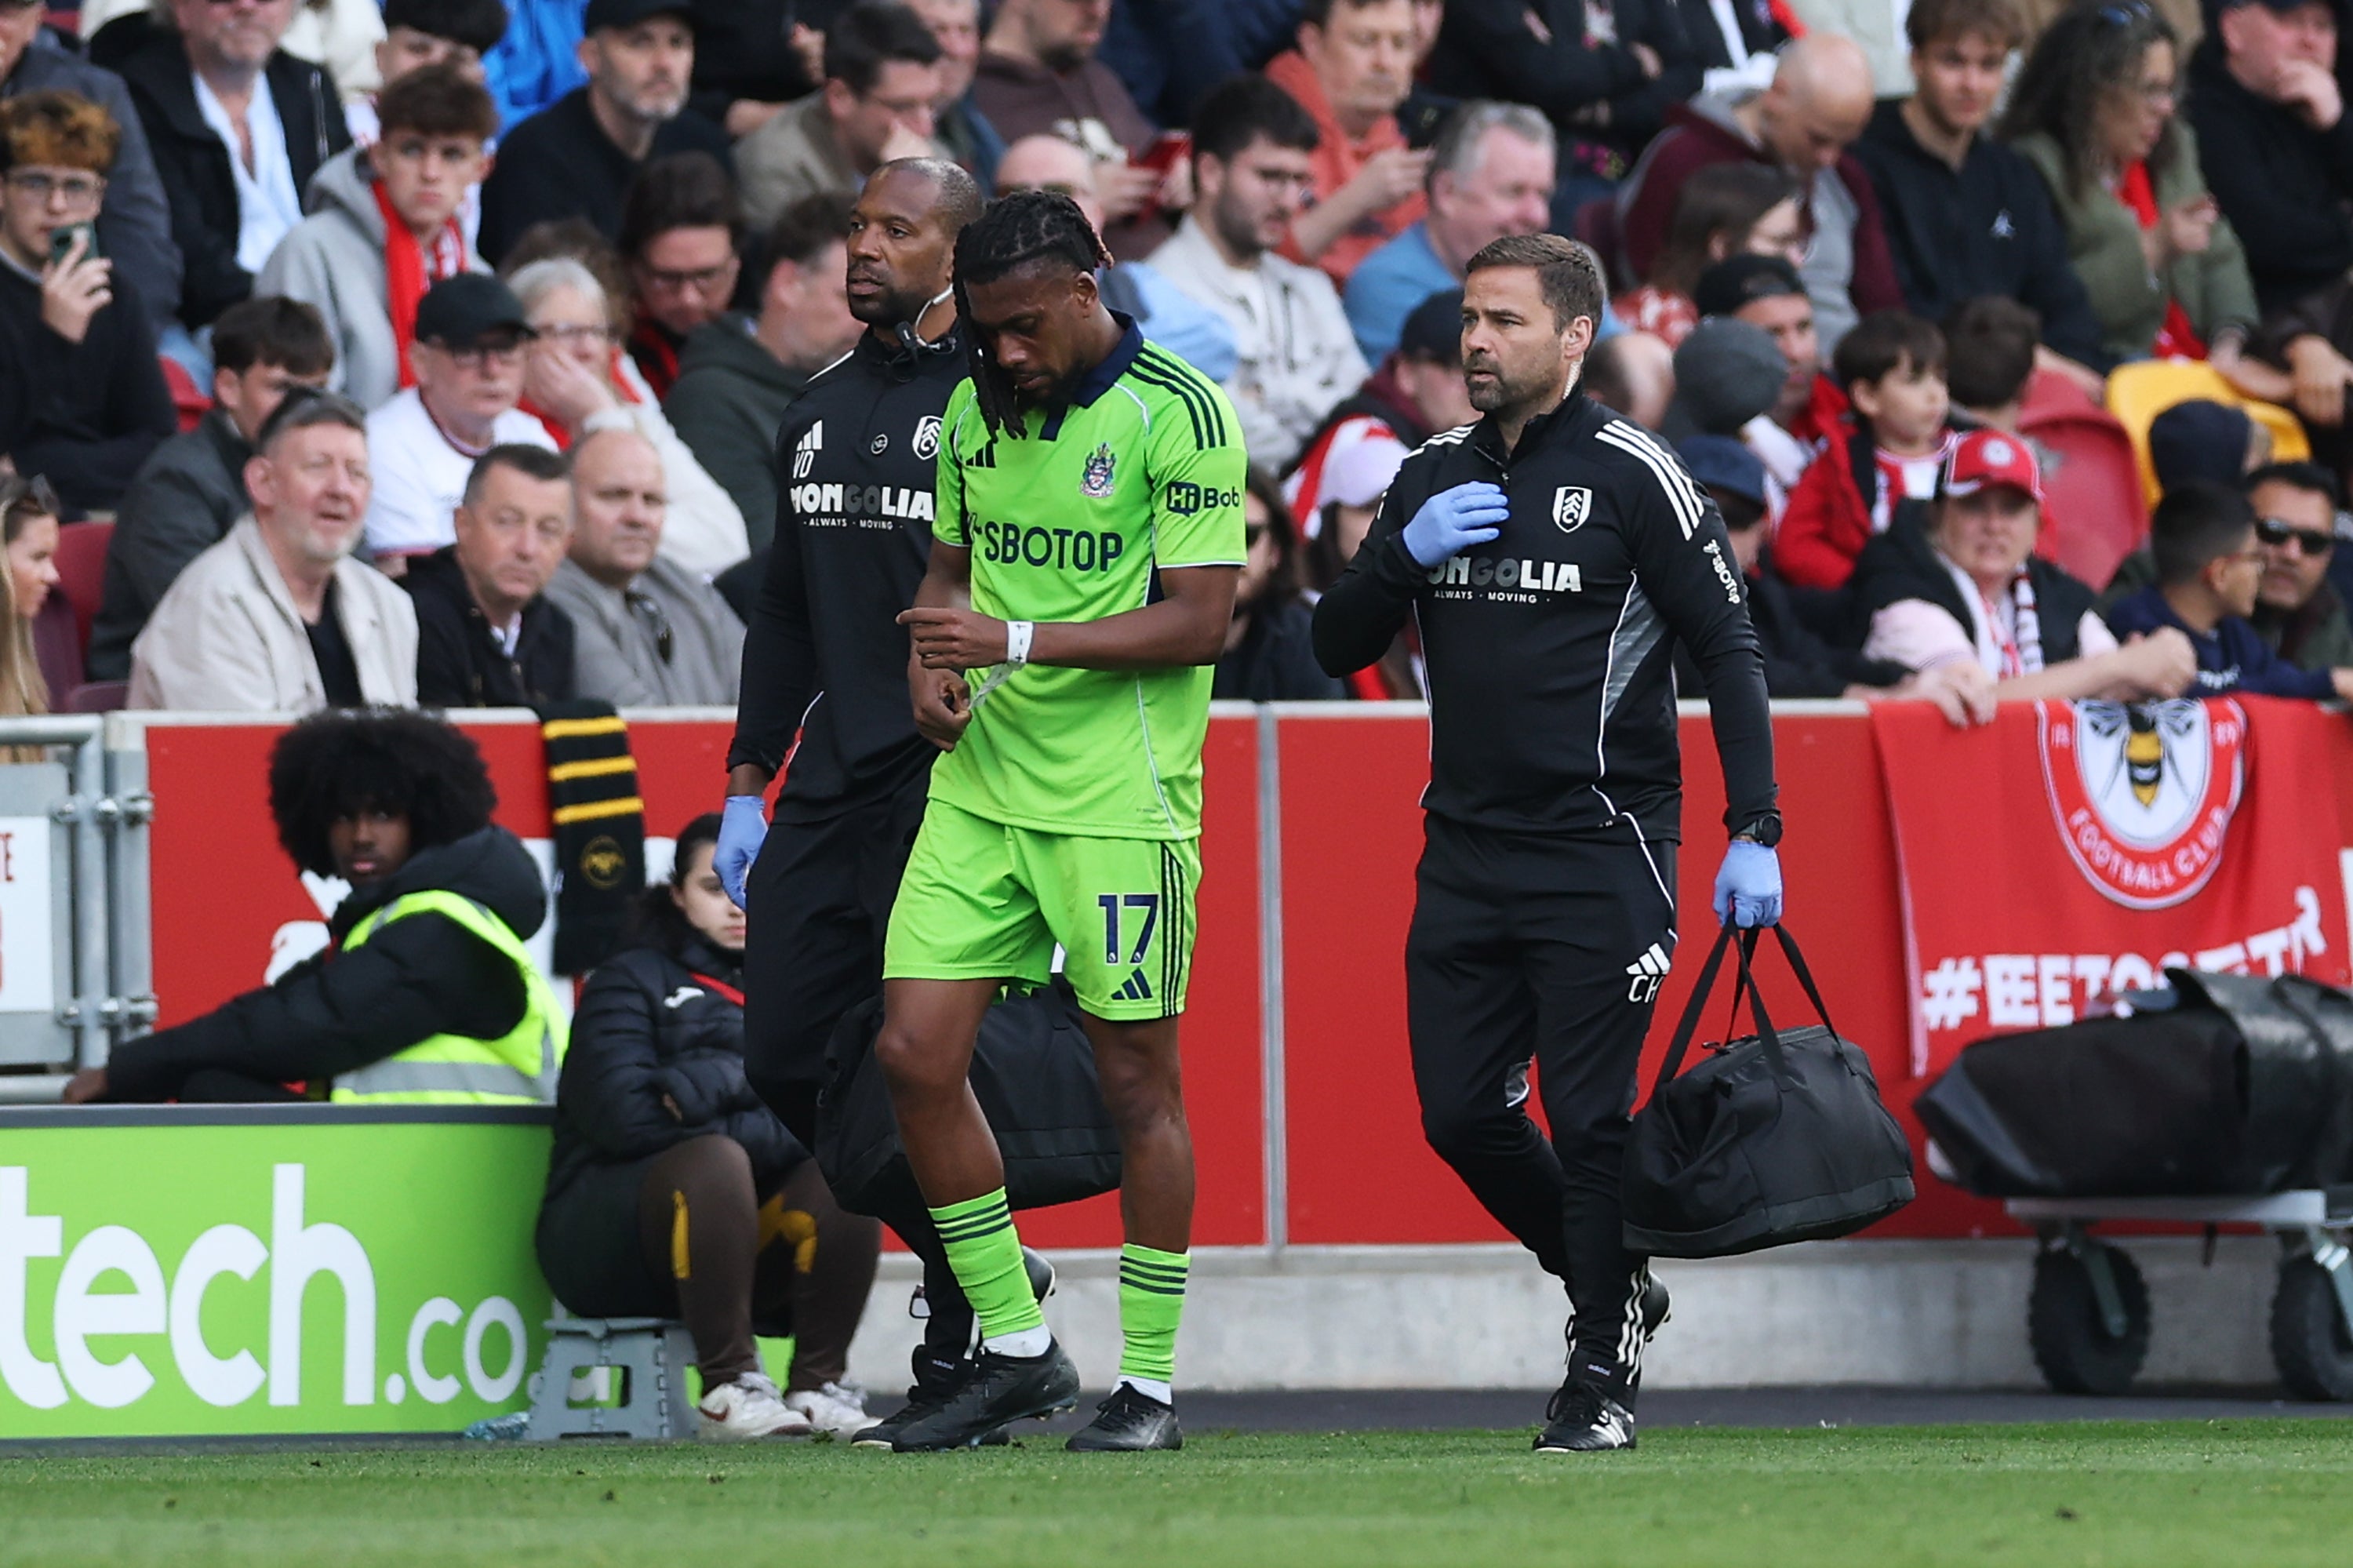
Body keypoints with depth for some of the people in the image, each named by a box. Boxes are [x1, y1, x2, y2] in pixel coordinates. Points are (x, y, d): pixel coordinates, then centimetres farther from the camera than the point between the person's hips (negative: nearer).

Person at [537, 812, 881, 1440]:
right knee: (714, 1159, -35)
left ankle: (819, 1385, -20)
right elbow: (625, 1117, -12)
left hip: (754, 1242, 4)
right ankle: (729, 1388, -33)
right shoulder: (631, 981, 4)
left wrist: (716, 1083, -18)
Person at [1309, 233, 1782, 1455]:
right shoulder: (1432, 478, 12)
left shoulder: (1631, 476, -5)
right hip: (1464, 852, 6)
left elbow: (1726, 650, -4)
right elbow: (1338, 646, 15)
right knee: (1459, 1114, 5)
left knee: (1589, 1121, -6)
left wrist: (1754, 833, -11)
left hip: (1599, 856, -6)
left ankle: (1602, 1378, 4)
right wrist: (1405, 556, -5)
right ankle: (1604, 1285, 27)